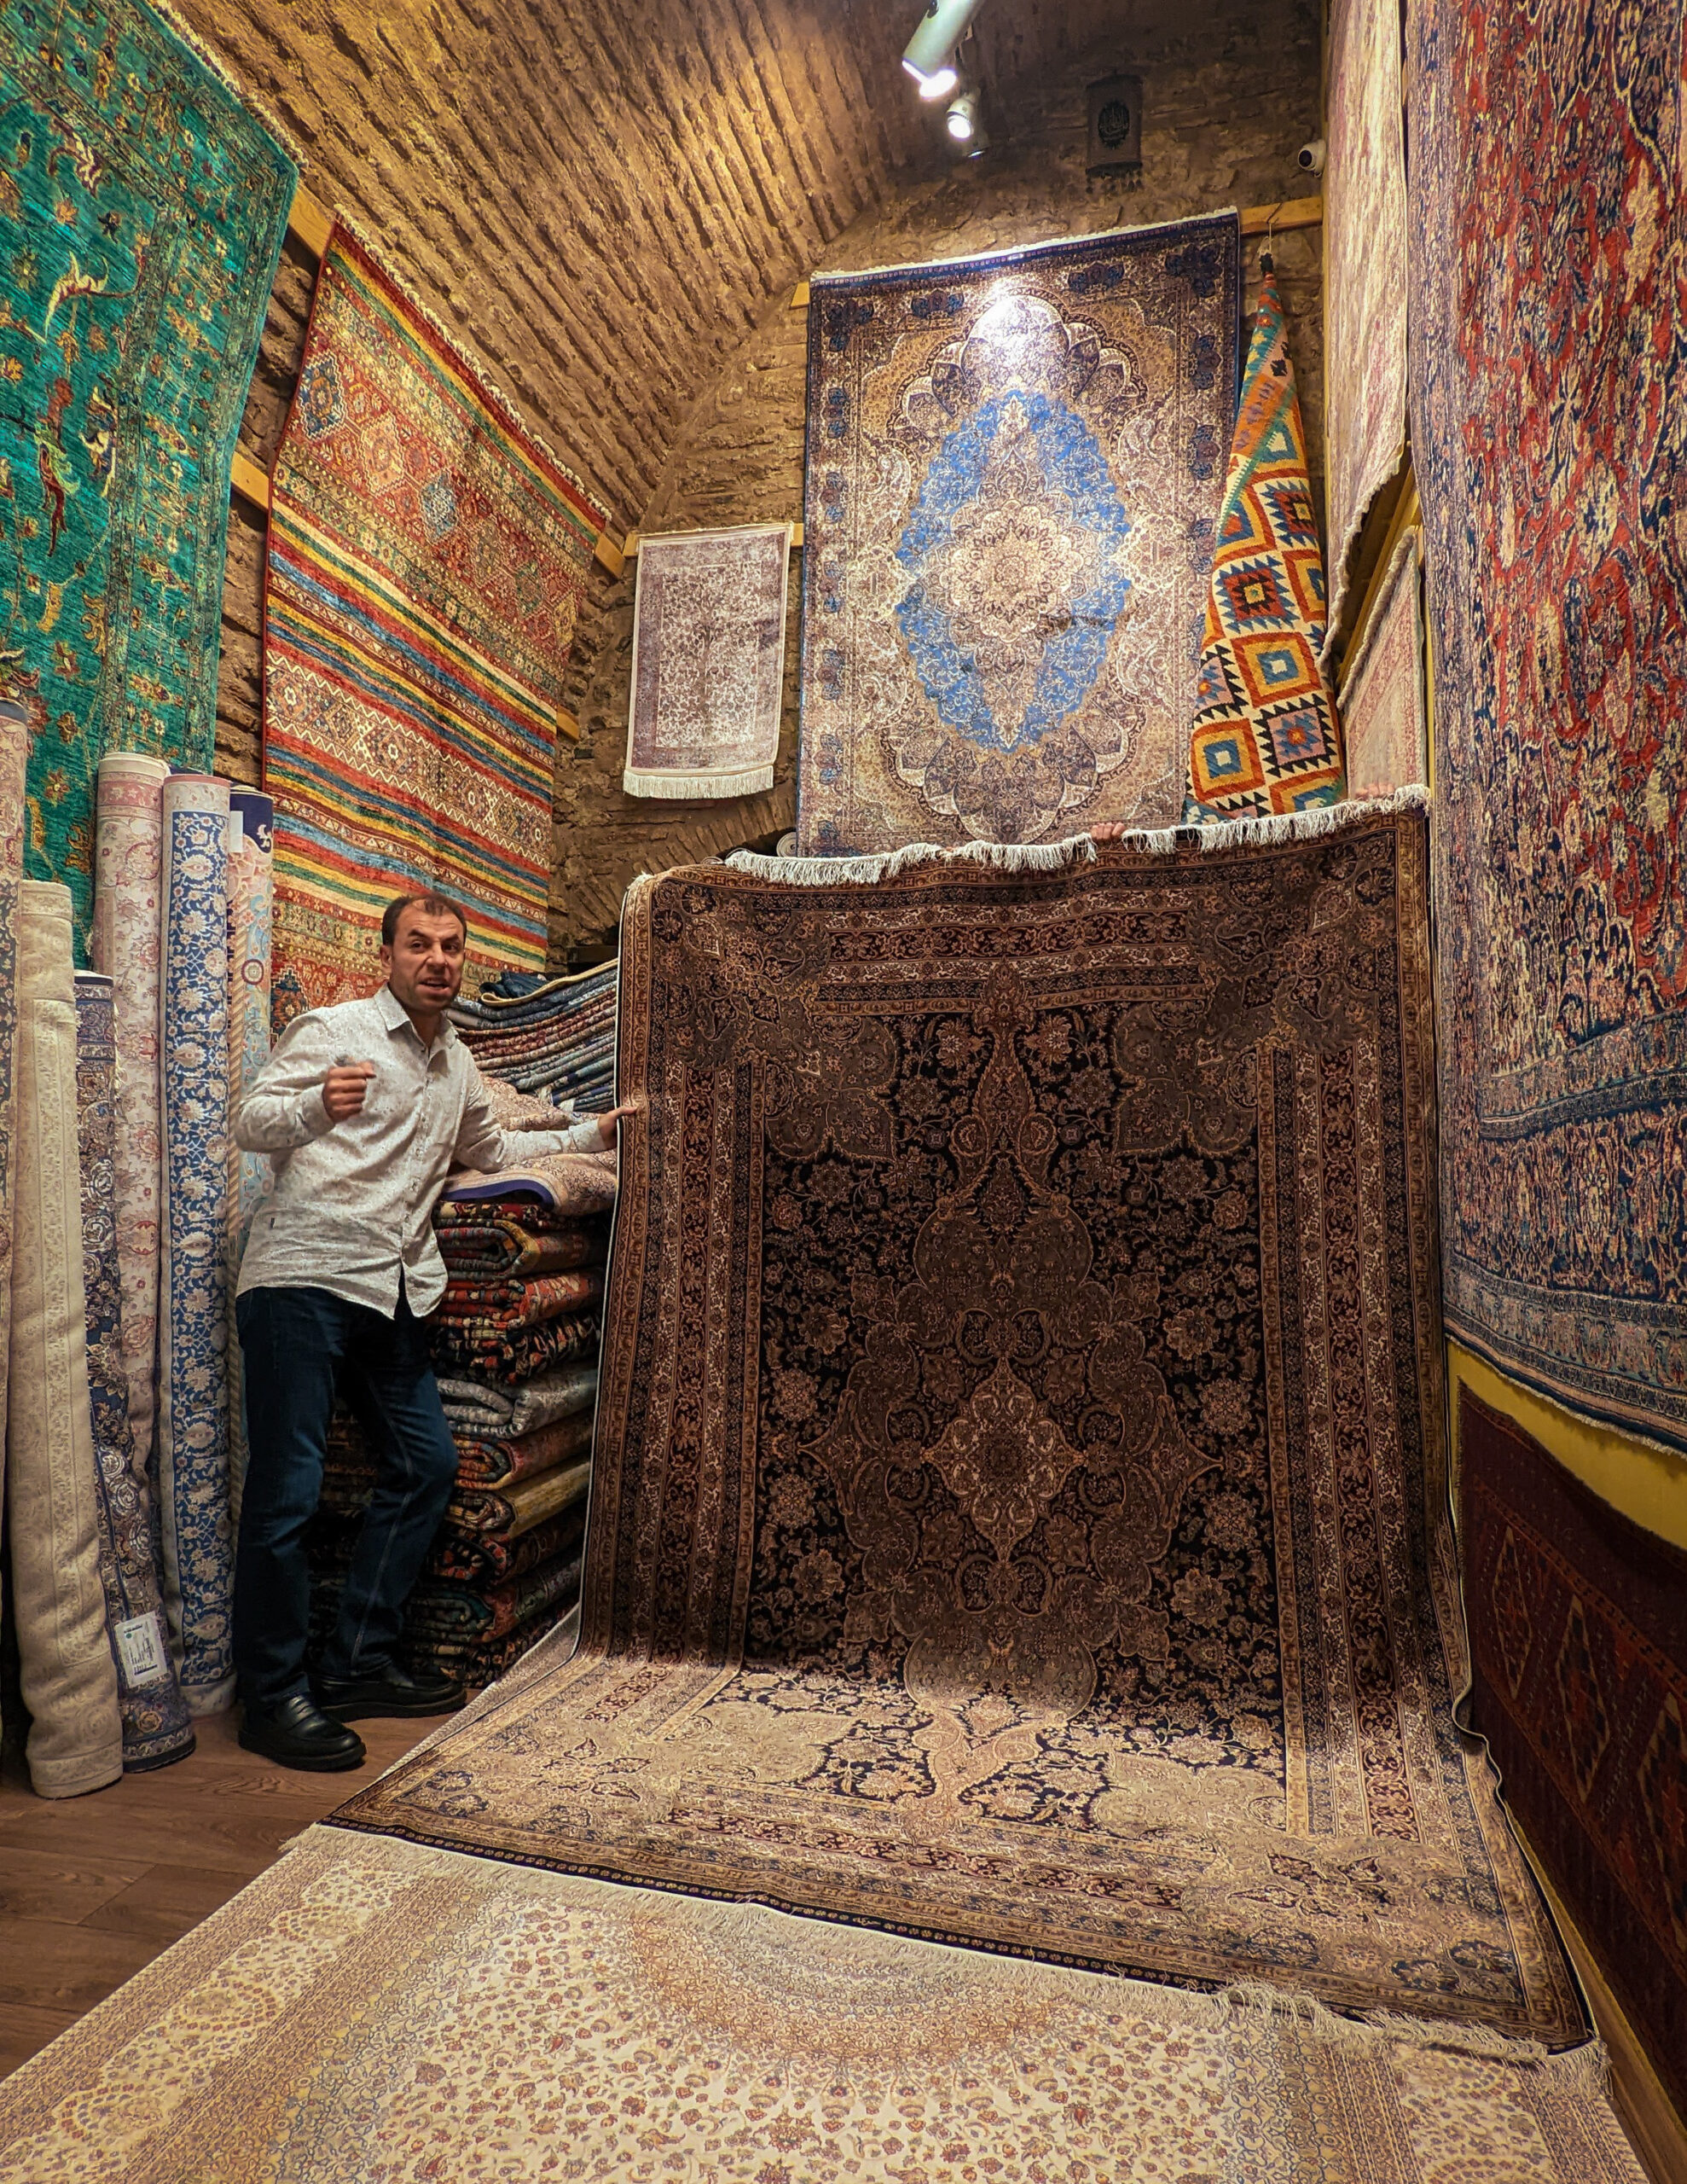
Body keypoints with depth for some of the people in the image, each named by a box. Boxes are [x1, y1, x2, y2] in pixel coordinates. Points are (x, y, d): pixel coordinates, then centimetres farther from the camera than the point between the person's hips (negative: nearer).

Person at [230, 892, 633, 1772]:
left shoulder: (457, 1064, 19)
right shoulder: (333, 1029, -1)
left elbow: (488, 1148, 34)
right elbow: (251, 1122, -7)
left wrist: (591, 1133, 30)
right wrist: (319, 1107, -29)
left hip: (394, 1293, 7)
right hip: (304, 1277, -7)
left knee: (426, 1463, 8)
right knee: (287, 1489, -5)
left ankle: (360, 1664, 21)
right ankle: (272, 1695, 11)